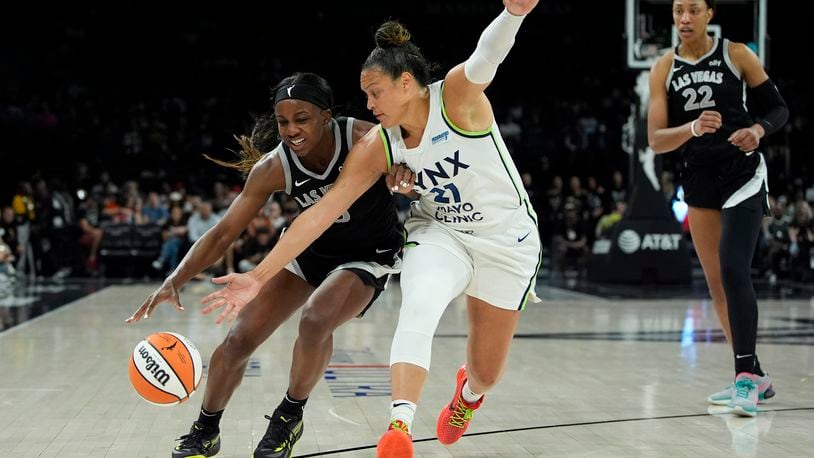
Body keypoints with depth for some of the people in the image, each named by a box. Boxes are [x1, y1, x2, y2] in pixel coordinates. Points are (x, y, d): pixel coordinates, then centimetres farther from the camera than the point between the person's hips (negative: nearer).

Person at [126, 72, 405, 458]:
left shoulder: (362, 139, -28)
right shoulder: (273, 168, -20)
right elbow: (224, 231, -17)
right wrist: (175, 280, -30)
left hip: (368, 255, -3)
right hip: (309, 246, 4)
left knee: (316, 319, -31)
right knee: (240, 339, -5)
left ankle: (290, 416, -5)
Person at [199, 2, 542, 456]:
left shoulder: (457, 95, -21)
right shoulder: (377, 147, -11)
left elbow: (487, 57, -43)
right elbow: (321, 213, -13)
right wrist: (259, 277, -18)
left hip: (508, 239, -2)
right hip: (440, 233, 2)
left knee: (487, 373, 8)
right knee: (418, 308, -32)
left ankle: (468, 393, 47)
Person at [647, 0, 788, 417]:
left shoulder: (736, 54, -5)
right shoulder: (664, 69, 0)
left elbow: (778, 108, 2)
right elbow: (655, 140, -6)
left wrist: (758, 129, -19)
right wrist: (693, 128, -24)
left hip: (743, 174, -4)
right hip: (699, 182, 4)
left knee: (733, 269, -20)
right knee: (716, 282, 7)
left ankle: (746, 375, -19)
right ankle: (753, 377, 18)